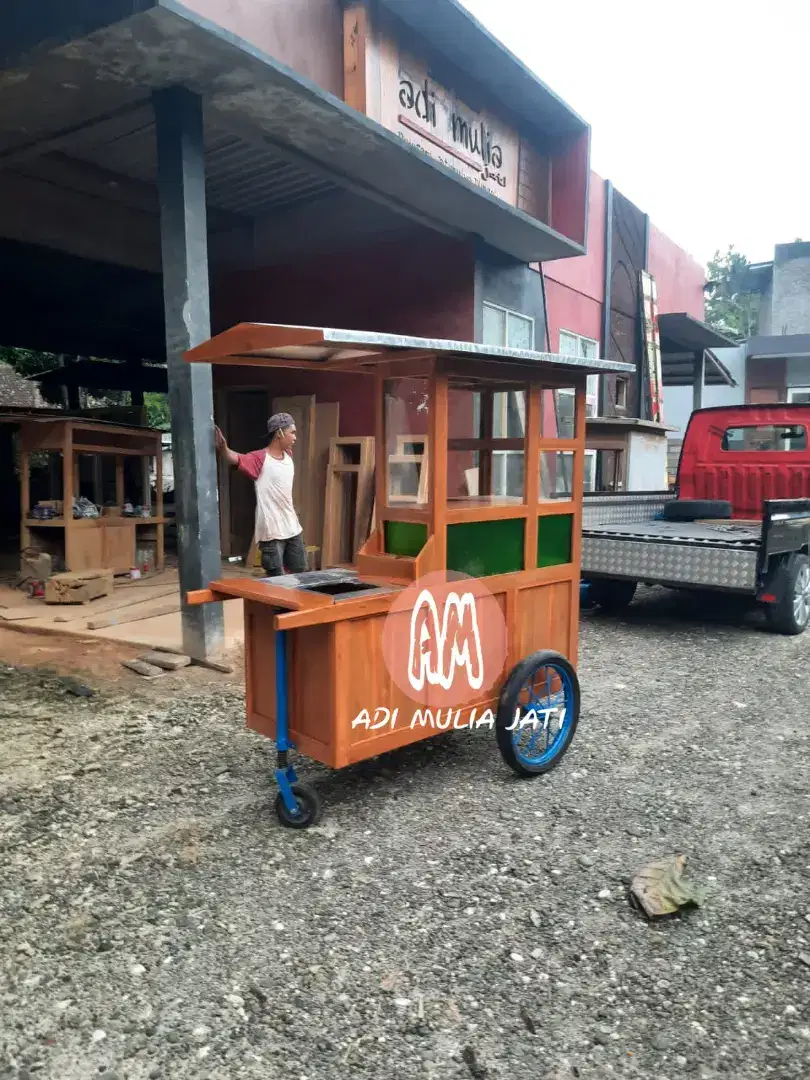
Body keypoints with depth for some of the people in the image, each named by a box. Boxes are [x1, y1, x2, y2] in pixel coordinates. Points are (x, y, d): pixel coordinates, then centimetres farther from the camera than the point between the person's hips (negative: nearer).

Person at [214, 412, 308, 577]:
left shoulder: (288, 455, 7)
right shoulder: (260, 458, -15)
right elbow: (236, 459, -33)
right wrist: (223, 449, -50)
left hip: (293, 528, 7)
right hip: (271, 531, -7)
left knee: (299, 573, 19)